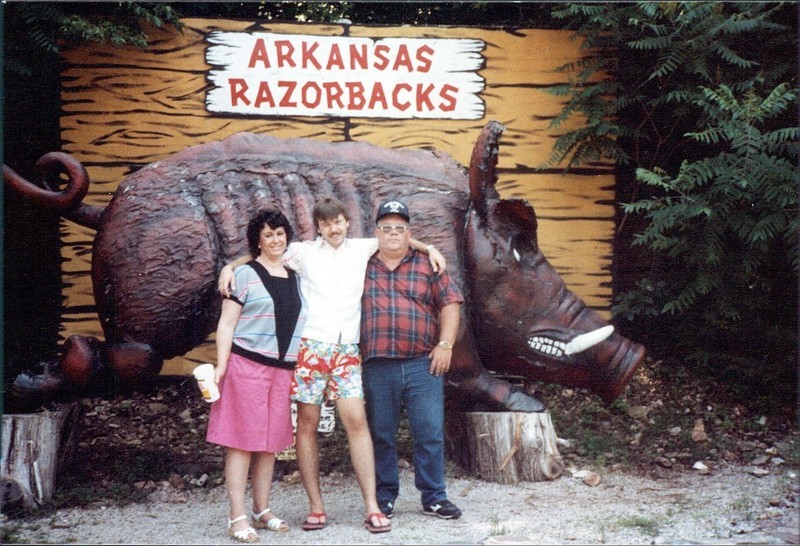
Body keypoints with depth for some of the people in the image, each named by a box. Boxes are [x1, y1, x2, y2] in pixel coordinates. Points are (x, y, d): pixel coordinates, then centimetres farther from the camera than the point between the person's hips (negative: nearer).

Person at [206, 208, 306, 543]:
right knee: (242, 439, -5)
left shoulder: (295, 277, 16)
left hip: (283, 369, 5)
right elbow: (227, 323, -3)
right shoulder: (245, 274, 0)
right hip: (247, 365, -5)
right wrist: (220, 366, -12)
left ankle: (262, 511, 18)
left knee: (271, 441, 9)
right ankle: (237, 517, -2)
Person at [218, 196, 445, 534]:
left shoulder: (361, 249, 13)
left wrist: (428, 248, 15)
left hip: (346, 350, 1)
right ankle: (316, 507, 8)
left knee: (357, 421, -8)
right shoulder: (304, 253, 9)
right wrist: (230, 266, -4)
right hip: (310, 346, -1)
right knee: (307, 424, 1)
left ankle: (372, 507, -6)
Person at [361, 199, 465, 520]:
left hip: (423, 364, 0)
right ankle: (384, 498, 16)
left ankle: (434, 497, 10)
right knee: (380, 434, 5)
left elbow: (450, 302, 7)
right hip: (378, 366, 1)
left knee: (430, 433, 0)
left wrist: (445, 344, -3)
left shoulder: (427, 265, 10)